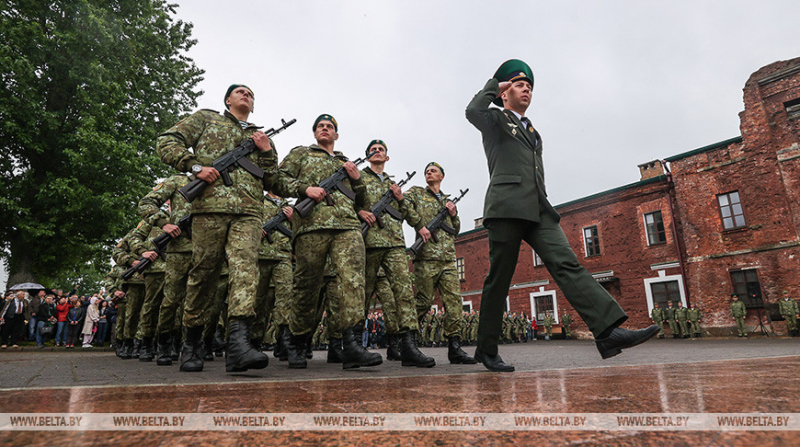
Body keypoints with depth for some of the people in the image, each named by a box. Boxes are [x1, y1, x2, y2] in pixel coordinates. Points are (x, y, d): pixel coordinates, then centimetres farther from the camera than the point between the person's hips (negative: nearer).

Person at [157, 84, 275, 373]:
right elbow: (167, 142, 12)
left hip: (248, 211, 2)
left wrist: (267, 152, 8)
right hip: (210, 205, -1)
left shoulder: (261, 137, 29)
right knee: (203, 273, 0)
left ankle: (238, 344, -29)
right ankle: (191, 344, 15)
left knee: (246, 266, -19)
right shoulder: (206, 118, 22)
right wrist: (195, 167, -3)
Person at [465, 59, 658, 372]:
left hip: (538, 210, 7)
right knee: (498, 279, -4)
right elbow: (472, 111, -13)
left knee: (567, 264, -11)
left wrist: (545, 207, 22)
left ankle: (608, 330, -20)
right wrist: (493, 85, 4)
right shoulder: (495, 120, 11)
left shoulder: (532, 131, 32)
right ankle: (486, 349, 6)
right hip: (507, 207, -6)